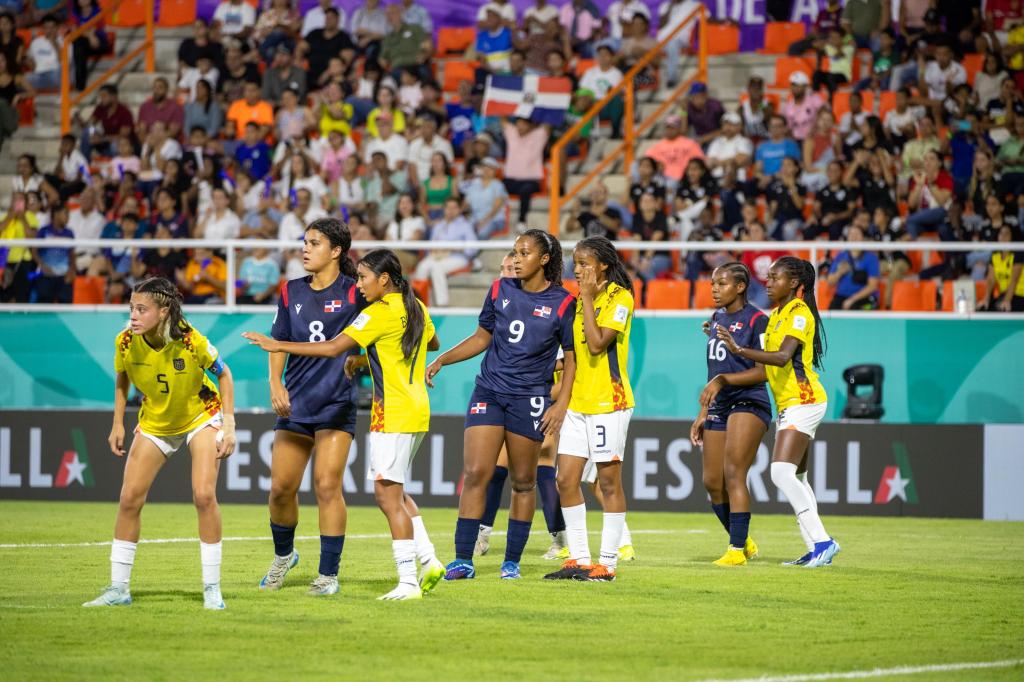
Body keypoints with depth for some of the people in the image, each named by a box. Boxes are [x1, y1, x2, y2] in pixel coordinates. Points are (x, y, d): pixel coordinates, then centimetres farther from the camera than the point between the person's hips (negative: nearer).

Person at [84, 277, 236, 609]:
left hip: (201, 416, -3)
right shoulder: (126, 342, -20)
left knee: (204, 495, -18)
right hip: (154, 422, 3)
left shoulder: (192, 341, -29)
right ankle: (118, 588, 7)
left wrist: (228, 425, -15)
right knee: (130, 497, -4)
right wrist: (118, 424, 1)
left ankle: (212, 588, -6)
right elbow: (121, 378, 3)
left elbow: (224, 375, -11)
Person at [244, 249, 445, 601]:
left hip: (393, 413, -9)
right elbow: (433, 343, 32)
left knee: (388, 494, -7)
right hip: (417, 410, 9)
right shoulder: (415, 308, 12)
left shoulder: (379, 313, -14)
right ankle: (428, 560, 15)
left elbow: (332, 348, -19)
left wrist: (279, 346, -14)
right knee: (395, 492, 19)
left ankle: (408, 581, -10)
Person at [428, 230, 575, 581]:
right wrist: (441, 360, 6)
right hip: (489, 391, 2)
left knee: (523, 482, 4)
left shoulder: (561, 303, -4)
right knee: (474, 474, -8)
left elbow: (572, 357, 1)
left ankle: (512, 561, 15)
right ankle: (463, 561, -6)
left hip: (530, 399, -2)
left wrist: (561, 404, -7)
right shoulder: (500, 290, 6)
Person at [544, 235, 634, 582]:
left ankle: (607, 562, 2)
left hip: (608, 401, -8)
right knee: (566, 479, 3)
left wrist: (588, 298, -15)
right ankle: (578, 559, 10)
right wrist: (562, 383, 11)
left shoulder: (620, 298, -9)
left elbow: (597, 343, -20)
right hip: (578, 401, 8)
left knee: (609, 481, -2)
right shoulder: (581, 299, 14)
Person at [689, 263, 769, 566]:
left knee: (733, 474, -15)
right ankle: (744, 541, 20)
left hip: (748, 403, -8)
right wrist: (703, 414, 21)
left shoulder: (756, 320, -8)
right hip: (719, 407, 8)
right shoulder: (717, 319, 16)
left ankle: (737, 550, -13)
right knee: (712, 481, 4)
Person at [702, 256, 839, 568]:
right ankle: (816, 549, 15)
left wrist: (740, 350, -39)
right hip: (788, 404, 10)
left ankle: (822, 541, -19)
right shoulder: (776, 315, 17)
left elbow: (783, 357, -28)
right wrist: (721, 380, 10)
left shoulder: (800, 313, -11)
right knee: (796, 478, 11)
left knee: (782, 472, -19)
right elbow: (765, 370, 15)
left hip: (803, 401, -10)